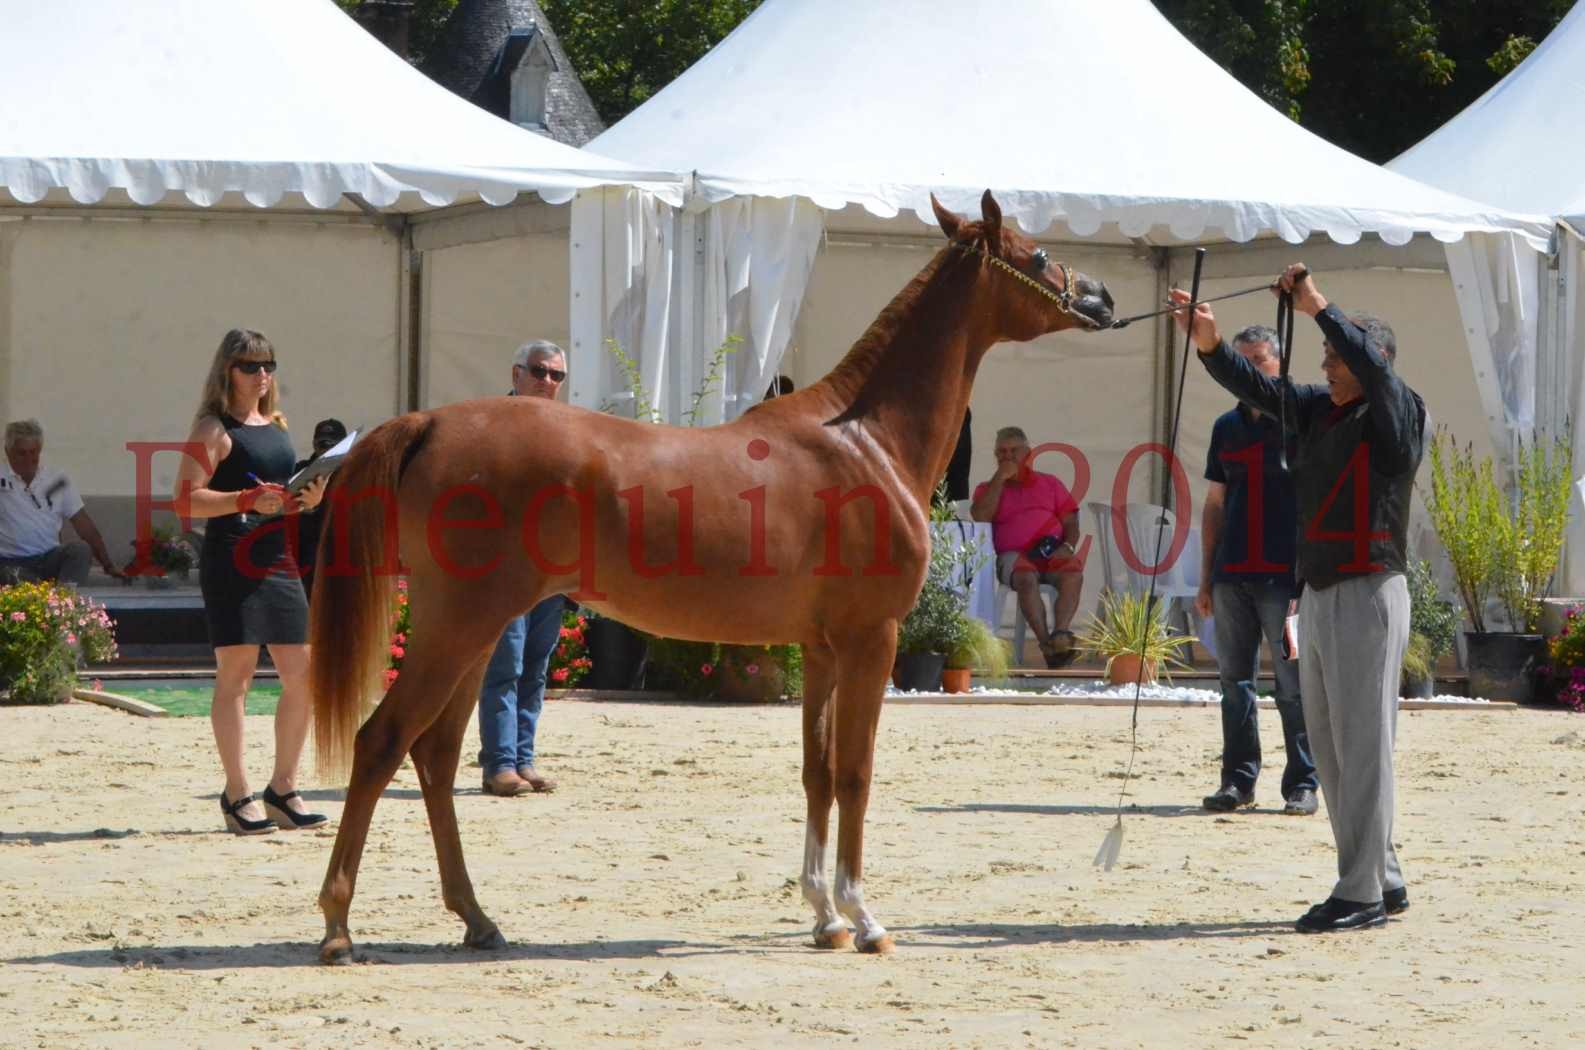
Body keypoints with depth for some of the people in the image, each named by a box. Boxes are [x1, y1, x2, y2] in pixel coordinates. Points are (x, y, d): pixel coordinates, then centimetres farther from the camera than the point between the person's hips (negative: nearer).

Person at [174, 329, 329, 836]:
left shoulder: (277, 426, 19)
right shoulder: (215, 429, -3)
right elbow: (186, 500, -11)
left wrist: (306, 500, 8)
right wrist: (249, 500, -21)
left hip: (279, 560, 7)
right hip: (231, 561, -7)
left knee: (302, 674, 4)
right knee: (235, 673, -5)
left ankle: (283, 789, 14)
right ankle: (238, 795, -1)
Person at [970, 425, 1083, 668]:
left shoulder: (1050, 484, 25)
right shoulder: (987, 488, 21)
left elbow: (1071, 523, 17)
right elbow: (980, 517, -1)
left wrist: (1067, 547, -6)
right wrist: (1000, 478, 2)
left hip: (1053, 555, 2)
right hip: (1013, 555, -2)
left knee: (1074, 572, -34)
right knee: (1026, 576, -38)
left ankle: (1060, 634, -46)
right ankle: (1046, 642, -42)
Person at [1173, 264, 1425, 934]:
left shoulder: (1398, 417, -8)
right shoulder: (1317, 409, 12)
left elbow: (1373, 365, -25)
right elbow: (1258, 389, 10)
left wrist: (1319, 309, -26)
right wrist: (1211, 346, -6)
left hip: (1369, 596, -8)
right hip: (1316, 596, 8)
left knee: (1362, 745, -8)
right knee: (1331, 750, 11)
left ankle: (1361, 893, -6)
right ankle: (1384, 881, 19)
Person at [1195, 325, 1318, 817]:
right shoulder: (1227, 426, 14)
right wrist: (1206, 578, 13)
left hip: (1284, 575, -5)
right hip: (1232, 575, 5)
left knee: (1294, 684, -3)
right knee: (1235, 680, 6)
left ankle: (1302, 784, 1)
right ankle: (1238, 779, 11)